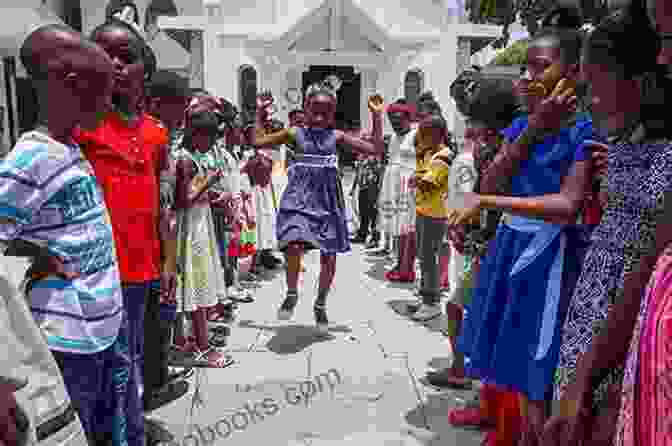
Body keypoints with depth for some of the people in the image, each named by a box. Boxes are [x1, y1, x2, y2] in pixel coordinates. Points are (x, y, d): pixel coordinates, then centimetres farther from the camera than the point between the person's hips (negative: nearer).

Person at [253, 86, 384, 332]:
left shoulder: (336, 136, 7)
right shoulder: (295, 133, 6)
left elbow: (376, 148, 7)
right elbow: (259, 141, 13)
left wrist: (377, 116, 4)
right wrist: (259, 112, 12)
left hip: (326, 199, 2)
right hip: (299, 197, -2)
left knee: (329, 256, 4)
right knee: (294, 245, -25)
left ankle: (320, 304, 29)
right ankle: (292, 294, 4)